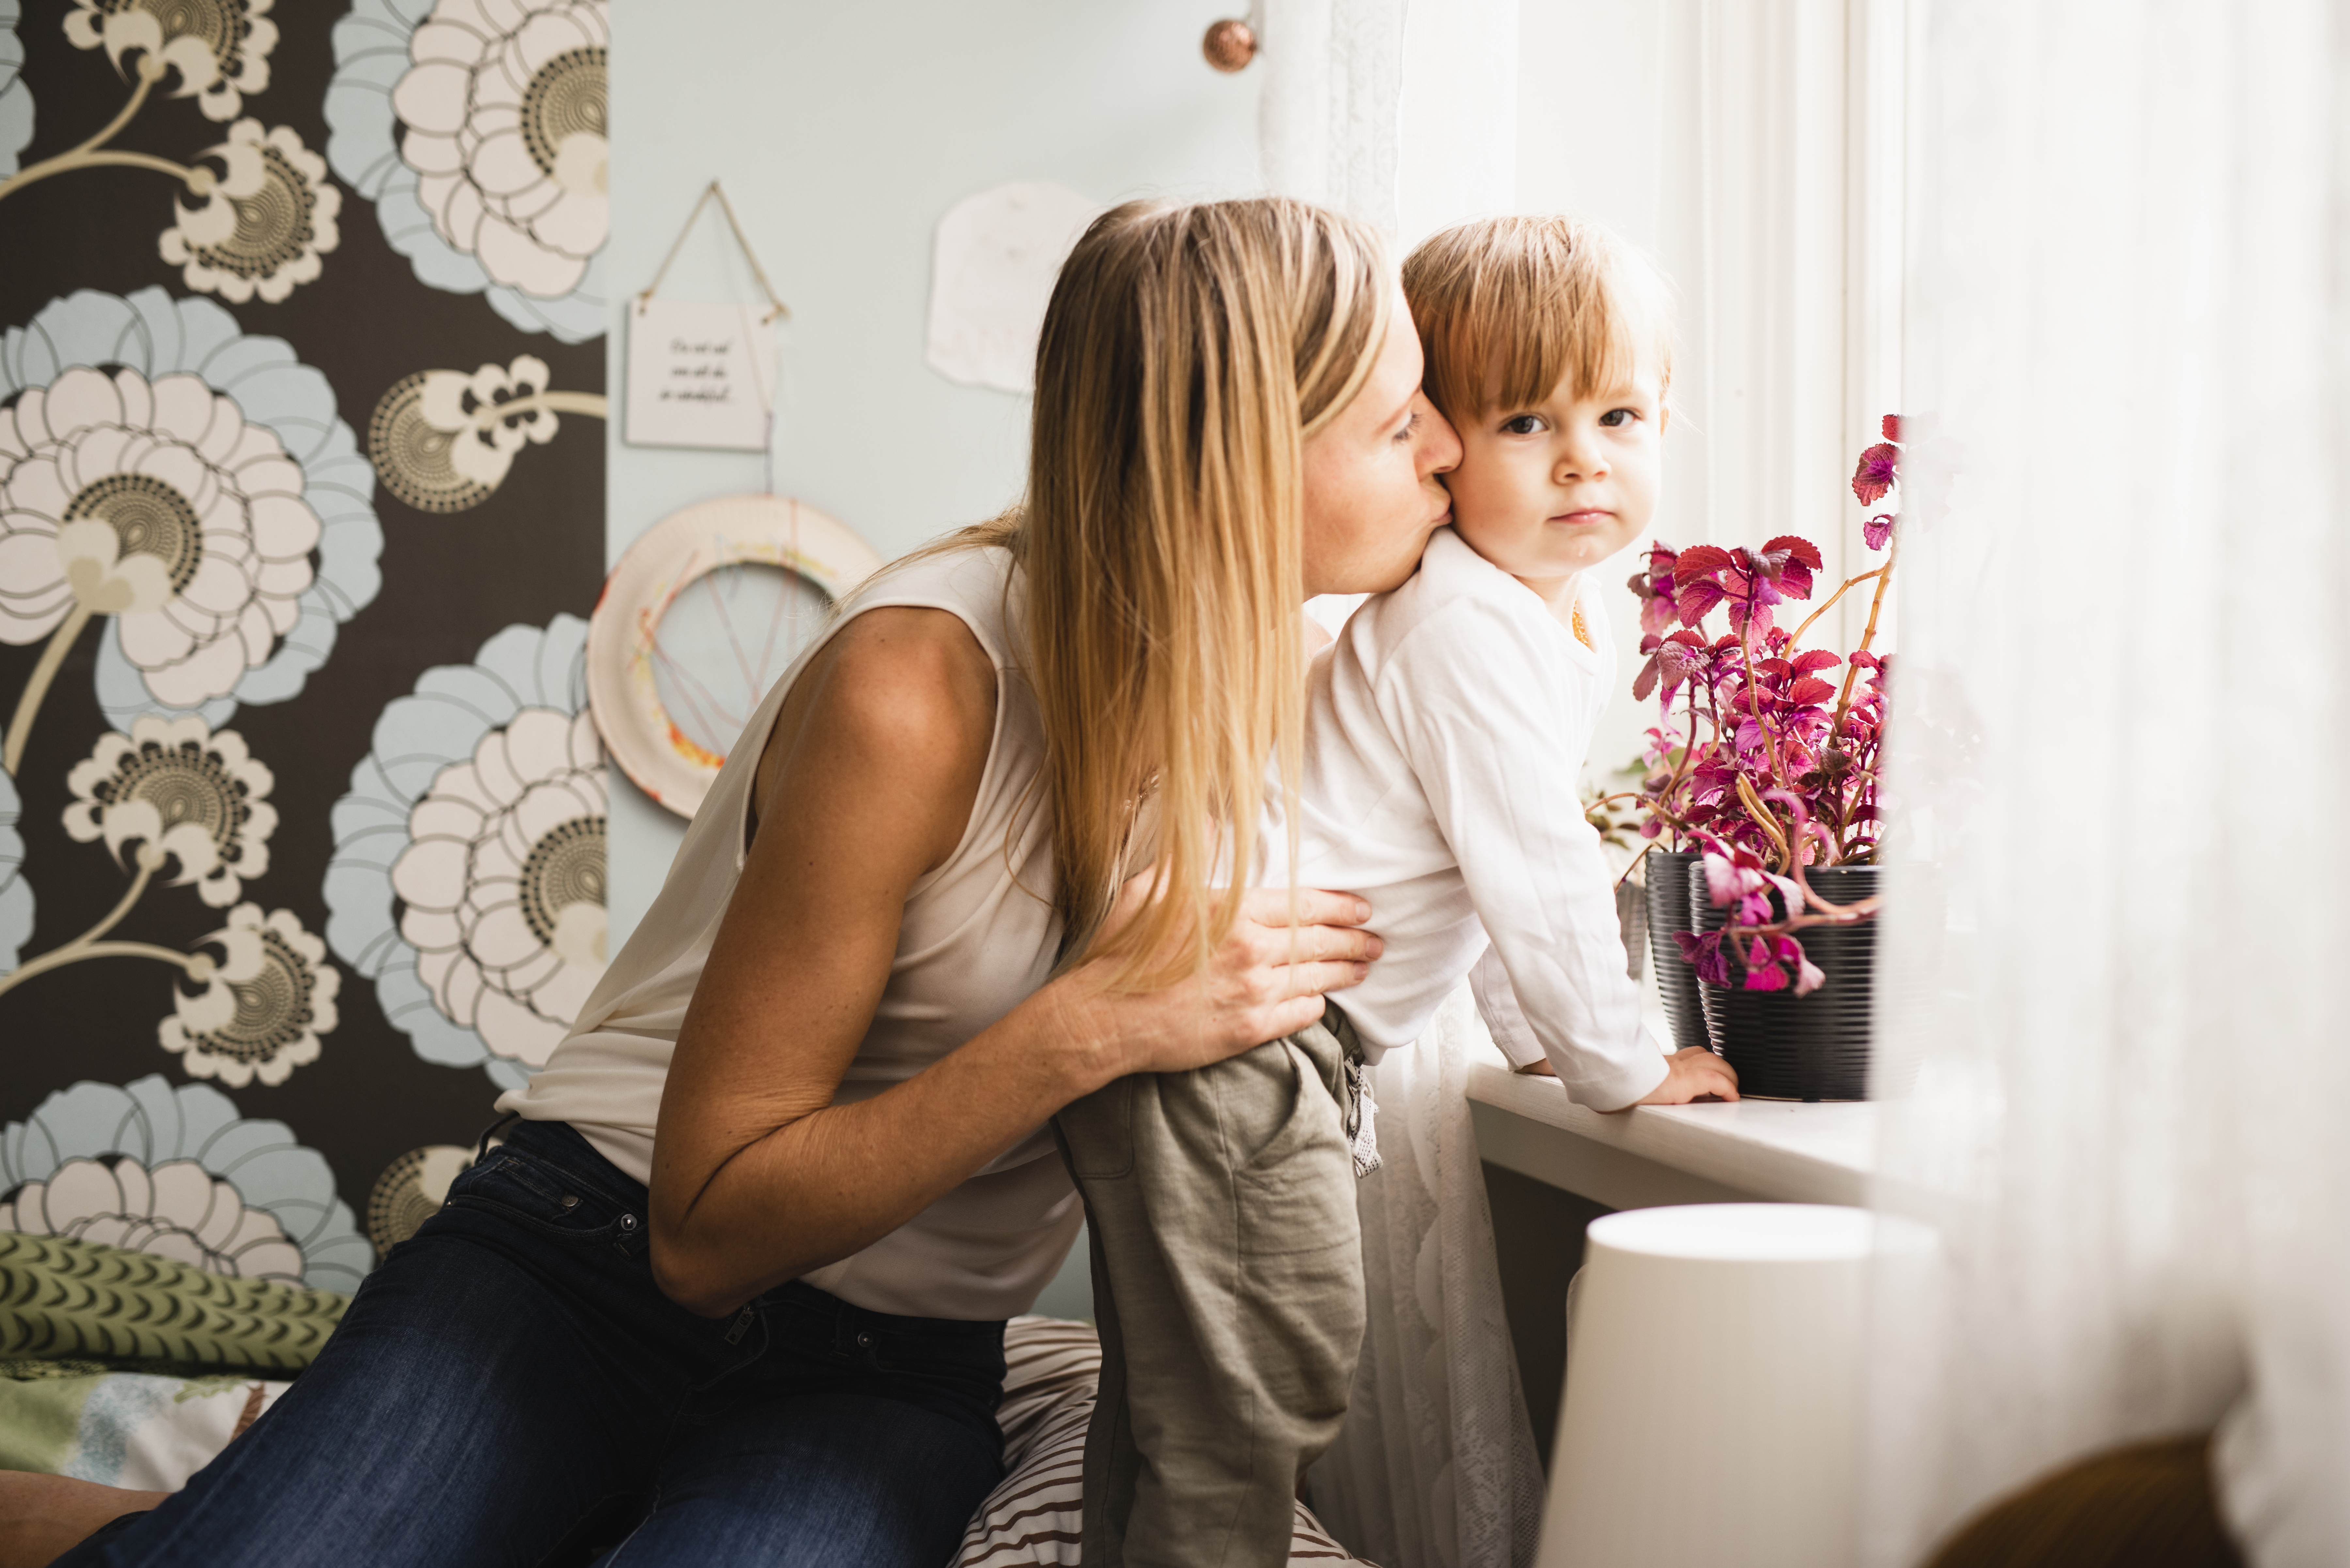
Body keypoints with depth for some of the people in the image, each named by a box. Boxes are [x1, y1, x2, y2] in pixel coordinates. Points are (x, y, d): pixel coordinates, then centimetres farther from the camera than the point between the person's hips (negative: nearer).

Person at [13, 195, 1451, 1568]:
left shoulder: (1245, 675, 2)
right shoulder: (917, 684, -19)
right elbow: (709, 1227, -16)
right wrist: (1092, 1024, -25)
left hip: (890, 1370, 5)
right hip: (602, 1261, -5)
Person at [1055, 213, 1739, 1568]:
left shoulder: (1574, 622, 13)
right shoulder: (1467, 628, -20)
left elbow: (1516, 868, 25)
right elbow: (1534, 876, -18)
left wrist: (1539, 1033, 26)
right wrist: (1619, 1068, -6)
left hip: (1276, 1042, 11)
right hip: (1226, 1045, -11)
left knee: (1180, 1396, 21)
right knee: (1253, 1403, -8)